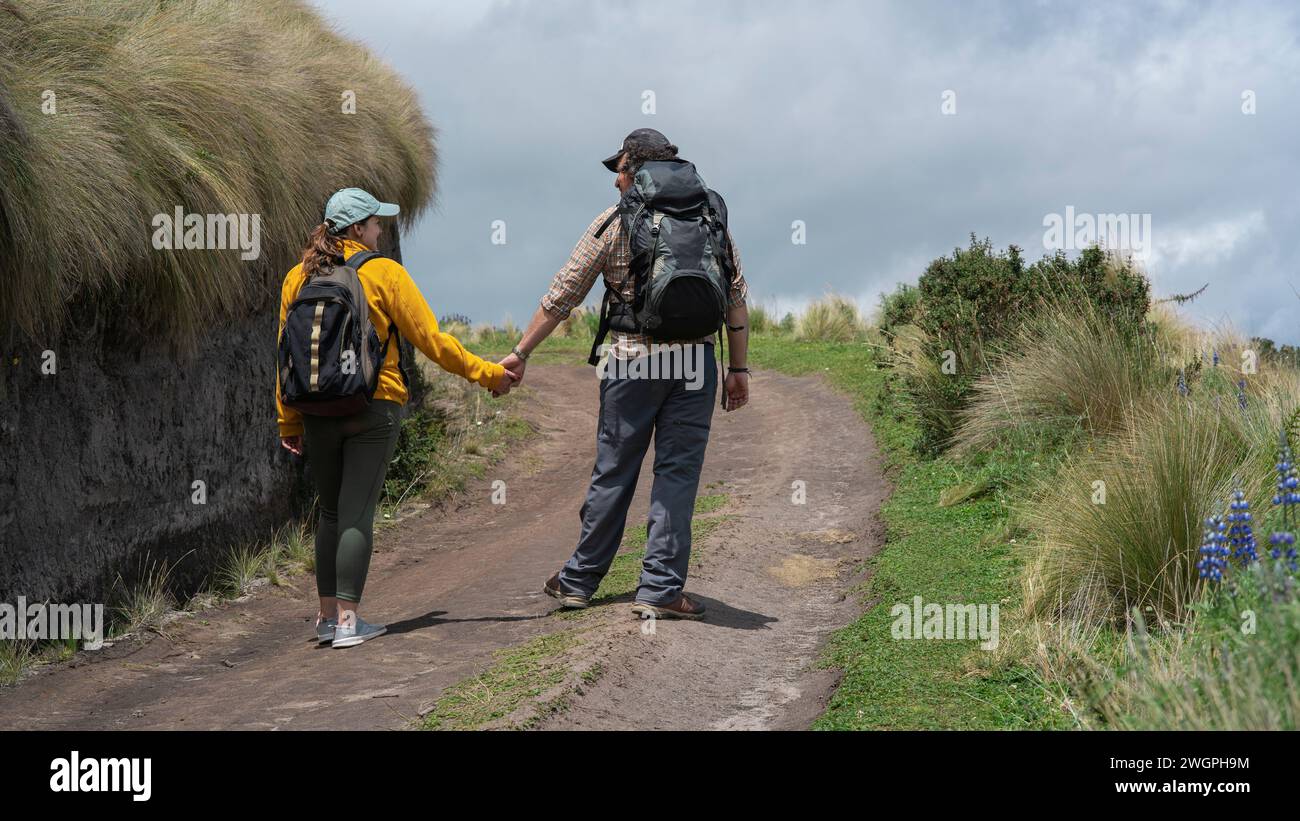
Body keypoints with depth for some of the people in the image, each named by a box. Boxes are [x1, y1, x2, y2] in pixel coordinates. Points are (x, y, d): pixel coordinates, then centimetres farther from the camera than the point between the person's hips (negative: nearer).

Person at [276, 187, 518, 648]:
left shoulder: (297, 278, 6)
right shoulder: (382, 273, -6)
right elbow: (431, 339, -5)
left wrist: (289, 423, 16)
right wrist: (488, 374, 3)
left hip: (317, 412, 4)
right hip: (373, 409, -4)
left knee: (331, 512, 14)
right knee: (357, 513, -2)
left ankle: (327, 615, 15)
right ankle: (347, 621, -4)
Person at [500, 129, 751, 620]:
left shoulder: (613, 225, 0)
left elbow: (563, 295, 1)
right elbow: (736, 298, 4)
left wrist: (520, 353, 7)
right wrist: (738, 367, 9)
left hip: (633, 359, -2)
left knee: (613, 473, 7)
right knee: (678, 474, 3)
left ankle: (579, 580, 18)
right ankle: (660, 589, 0)